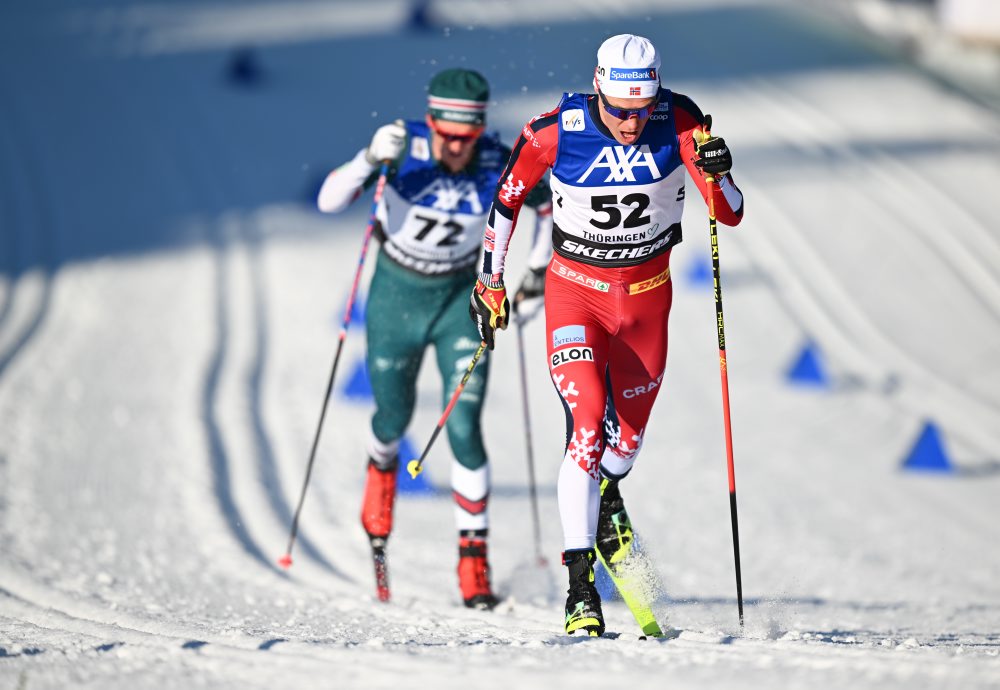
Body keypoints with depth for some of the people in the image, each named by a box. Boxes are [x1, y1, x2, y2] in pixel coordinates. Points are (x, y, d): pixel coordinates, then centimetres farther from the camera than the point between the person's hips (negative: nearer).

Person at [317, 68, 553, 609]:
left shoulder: (498, 164, -20)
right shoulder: (405, 147, -24)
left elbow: (549, 203, 2)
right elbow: (328, 202, -30)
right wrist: (370, 161, -46)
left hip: (461, 300, 0)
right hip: (396, 295, 0)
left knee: (464, 430, -12)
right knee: (394, 419, 18)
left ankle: (474, 557, -3)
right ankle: (381, 467, 55)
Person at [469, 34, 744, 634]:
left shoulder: (679, 122, -18)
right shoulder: (555, 132, -20)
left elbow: (731, 215, -18)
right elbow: (509, 195, -2)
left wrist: (716, 175, -39)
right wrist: (490, 281, 4)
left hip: (648, 293, 2)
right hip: (575, 290, -2)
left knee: (627, 438, 14)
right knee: (587, 422, -22)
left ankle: (607, 493, 52)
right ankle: (581, 584, -23)